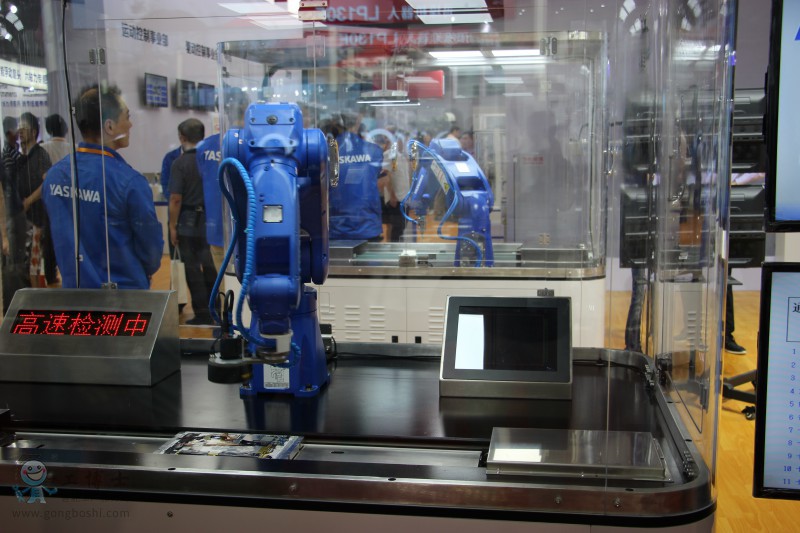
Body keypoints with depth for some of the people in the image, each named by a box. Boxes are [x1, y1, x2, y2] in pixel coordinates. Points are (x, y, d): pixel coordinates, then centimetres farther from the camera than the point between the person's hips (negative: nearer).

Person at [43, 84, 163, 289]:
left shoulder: (54, 175, -2)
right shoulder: (129, 182, -21)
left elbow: (61, 237, 8)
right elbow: (151, 247, -10)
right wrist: (141, 274, 11)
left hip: (73, 289, 6)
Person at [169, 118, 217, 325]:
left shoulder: (180, 163, -12)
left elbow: (176, 199, -15)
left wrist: (172, 226, -6)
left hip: (189, 222, -4)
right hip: (211, 221, 4)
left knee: (193, 269, 5)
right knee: (210, 267, 14)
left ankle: (202, 314, 7)